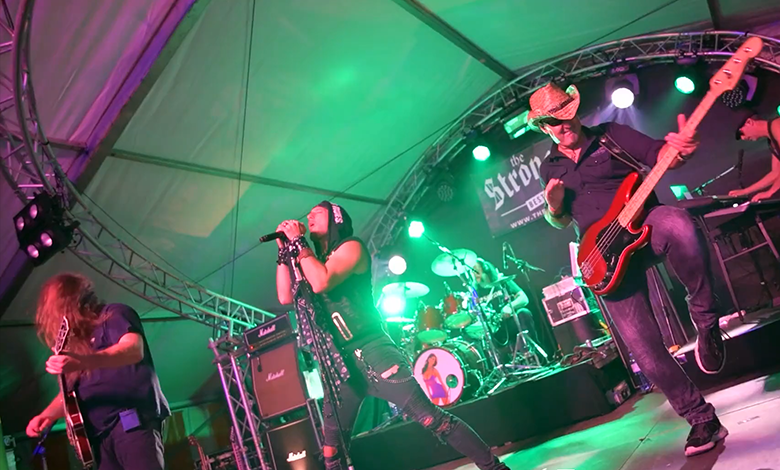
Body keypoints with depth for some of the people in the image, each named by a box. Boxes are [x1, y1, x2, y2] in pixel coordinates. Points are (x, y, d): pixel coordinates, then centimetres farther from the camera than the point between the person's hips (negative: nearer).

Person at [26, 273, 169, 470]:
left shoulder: (114, 315, 2)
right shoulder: (78, 340, 25)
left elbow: (134, 349, -19)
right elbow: (71, 390, 30)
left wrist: (82, 362, -34)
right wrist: (46, 415, 11)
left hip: (134, 421, -8)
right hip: (101, 434, 8)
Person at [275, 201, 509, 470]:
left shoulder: (351, 246, 0)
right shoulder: (314, 261, 22)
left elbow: (321, 283, -16)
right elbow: (285, 297, 11)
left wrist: (299, 242, -7)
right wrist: (285, 250, 9)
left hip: (370, 353, -7)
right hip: (337, 365, 7)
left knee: (431, 418, -11)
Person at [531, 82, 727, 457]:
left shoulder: (610, 134, 6)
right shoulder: (549, 168, 15)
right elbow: (560, 221, 24)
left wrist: (679, 149, -27)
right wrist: (553, 206, 0)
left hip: (643, 225, -2)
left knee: (678, 225, -42)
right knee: (646, 353, -7)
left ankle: (705, 321, -19)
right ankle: (701, 418, 15)